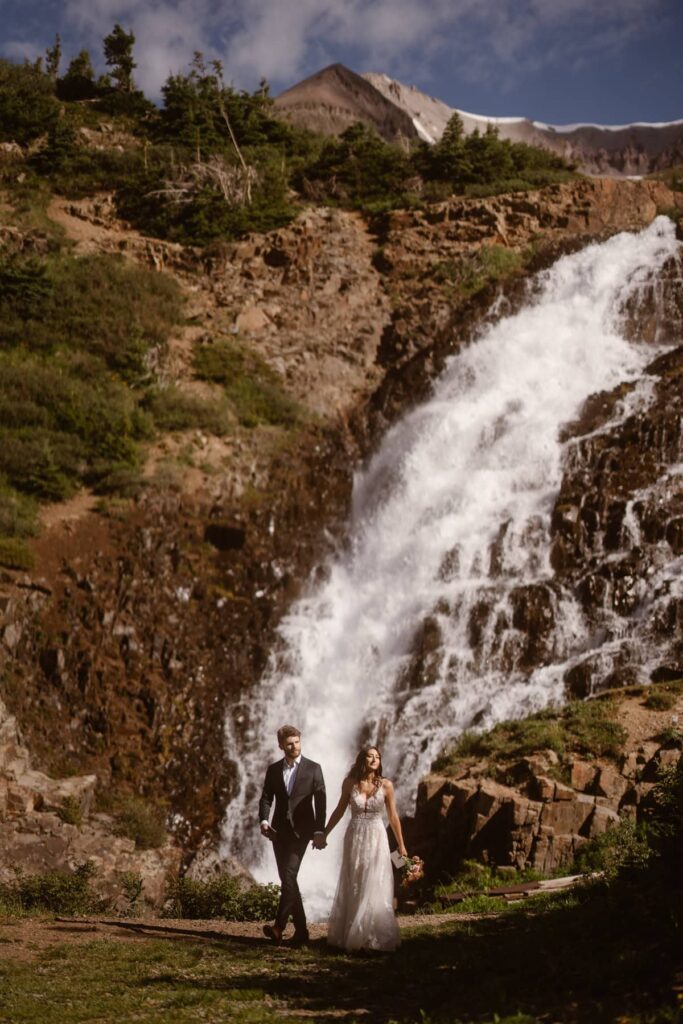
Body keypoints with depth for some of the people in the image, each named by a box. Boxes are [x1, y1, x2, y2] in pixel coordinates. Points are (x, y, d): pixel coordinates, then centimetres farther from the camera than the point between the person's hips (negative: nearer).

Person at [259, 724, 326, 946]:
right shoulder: (273, 770, 10)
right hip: (279, 831, 4)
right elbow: (266, 798, 7)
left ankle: (279, 926, -23)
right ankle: (301, 930, 13)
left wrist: (319, 831, -11)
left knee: (289, 876, -18)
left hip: (301, 830, -4)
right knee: (287, 880, 6)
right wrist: (264, 820, -12)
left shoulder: (313, 769, 1)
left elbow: (320, 802, -3)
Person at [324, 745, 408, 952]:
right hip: (354, 839, 1)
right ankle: (351, 935, 20)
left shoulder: (385, 785, -5)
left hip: (376, 840, -1)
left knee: (375, 889, -1)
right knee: (352, 889, 9)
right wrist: (324, 834, 11)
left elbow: (393, 816, 2)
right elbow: (339, 810, 9)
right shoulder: (350, 783, -2)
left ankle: (375, 938, 8)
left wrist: (401, 845, 4)